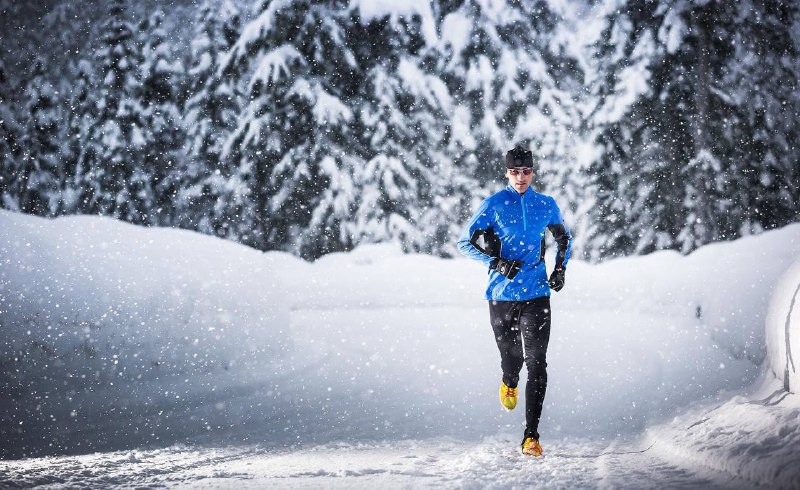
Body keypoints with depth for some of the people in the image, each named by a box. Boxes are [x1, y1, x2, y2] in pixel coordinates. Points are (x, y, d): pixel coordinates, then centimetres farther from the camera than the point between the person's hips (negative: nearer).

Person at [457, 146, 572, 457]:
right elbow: (465, 243, -1)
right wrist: (496, 262, -14)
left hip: (536, 294, 1)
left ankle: (531, 437, -11)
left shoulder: (546, 205, 6)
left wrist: (560, 269, 7)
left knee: (536, 363, -11)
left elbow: (564, 238, 23)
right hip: (502, 294, 0)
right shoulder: (493, 205, -2)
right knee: (511, 356, 13)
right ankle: (510, 383, 53)